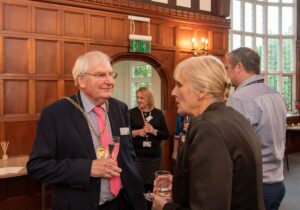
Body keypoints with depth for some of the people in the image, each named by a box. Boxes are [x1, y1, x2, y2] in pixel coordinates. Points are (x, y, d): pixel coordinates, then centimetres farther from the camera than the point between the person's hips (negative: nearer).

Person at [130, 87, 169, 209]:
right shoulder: (132, 113, 0)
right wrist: (136, 132, -16)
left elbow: (166, 135, 5)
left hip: (154, 156, 2)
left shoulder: (158, 113, 6)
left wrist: (154, 131, -11)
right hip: (137, 156, -2)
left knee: (151, 185, 9)